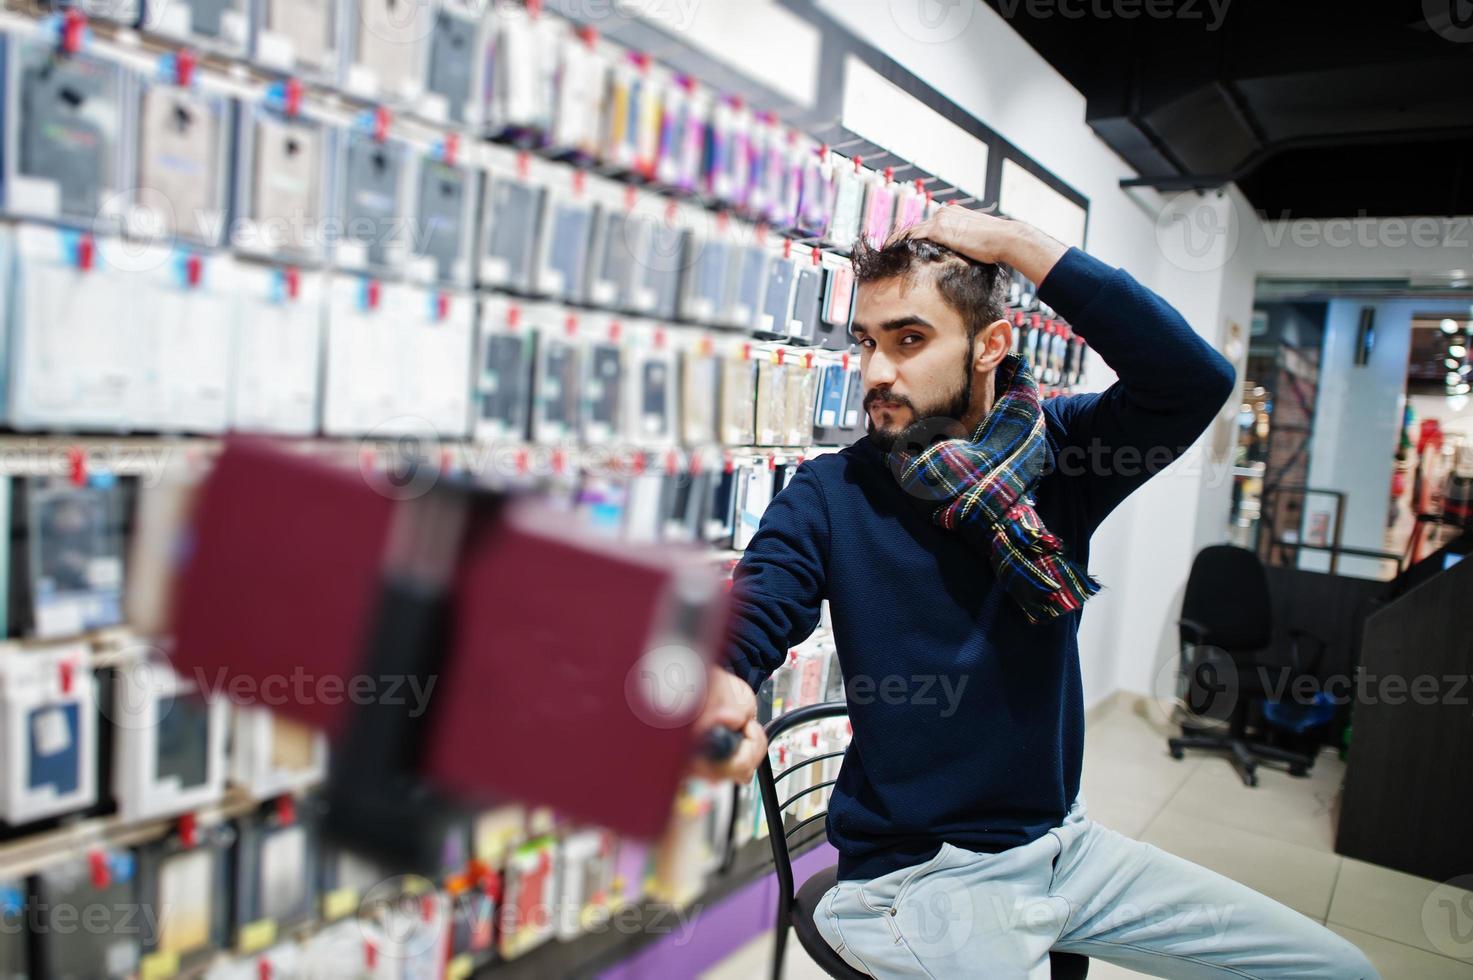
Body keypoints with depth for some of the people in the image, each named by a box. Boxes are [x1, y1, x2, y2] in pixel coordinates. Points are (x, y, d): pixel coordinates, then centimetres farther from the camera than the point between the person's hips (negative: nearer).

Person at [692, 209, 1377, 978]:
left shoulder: (1057, 452, -4)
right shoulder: (829, 496, -10)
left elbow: (1198, 379, -20)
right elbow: (745, 620, -23)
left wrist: (1014, 243, -22)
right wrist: (723, 695, -48)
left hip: (1063, 841, 5)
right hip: (916, 875, -4)